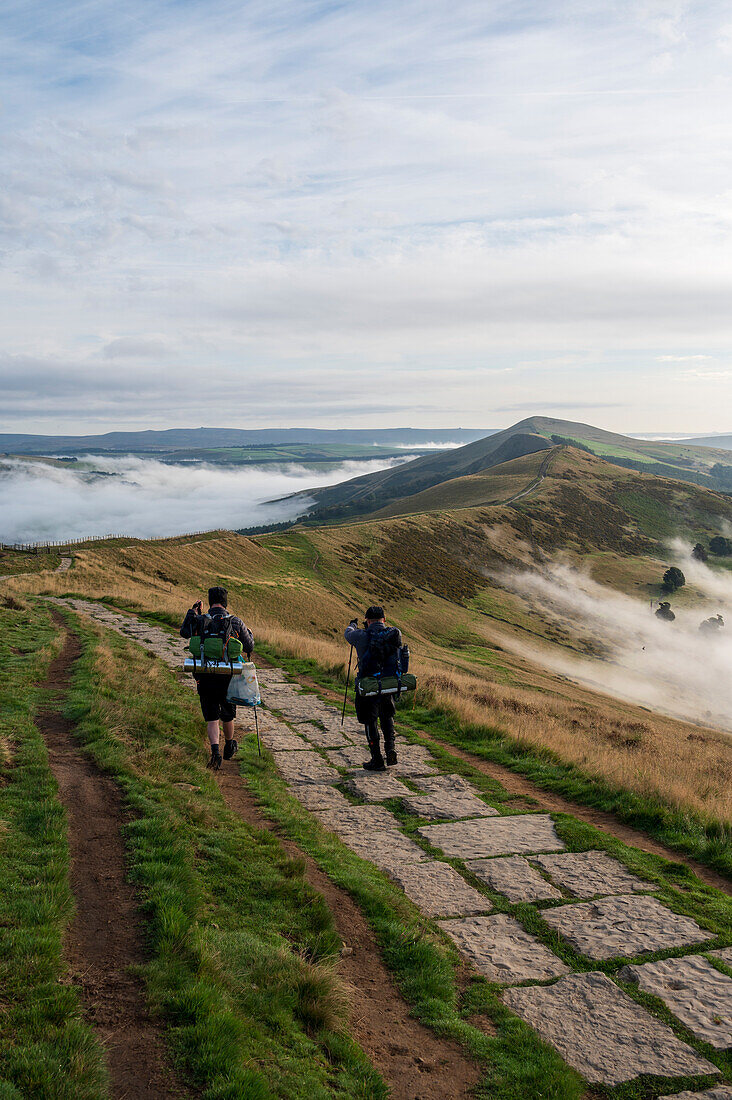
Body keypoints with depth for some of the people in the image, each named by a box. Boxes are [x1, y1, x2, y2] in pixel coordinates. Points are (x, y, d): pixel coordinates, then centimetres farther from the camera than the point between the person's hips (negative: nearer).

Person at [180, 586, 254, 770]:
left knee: (212, 718, 3)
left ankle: (215, 750, -18)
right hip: (228, 677, 1)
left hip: (204, 677, -1)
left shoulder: (200, 621, -5)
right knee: (227, 715, 20)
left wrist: (193, 612, 22)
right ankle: (229, 747, 40)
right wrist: (249, 634, 26)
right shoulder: (236, 622, -5)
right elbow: (249, 647, 5)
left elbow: (184, 632, 15)